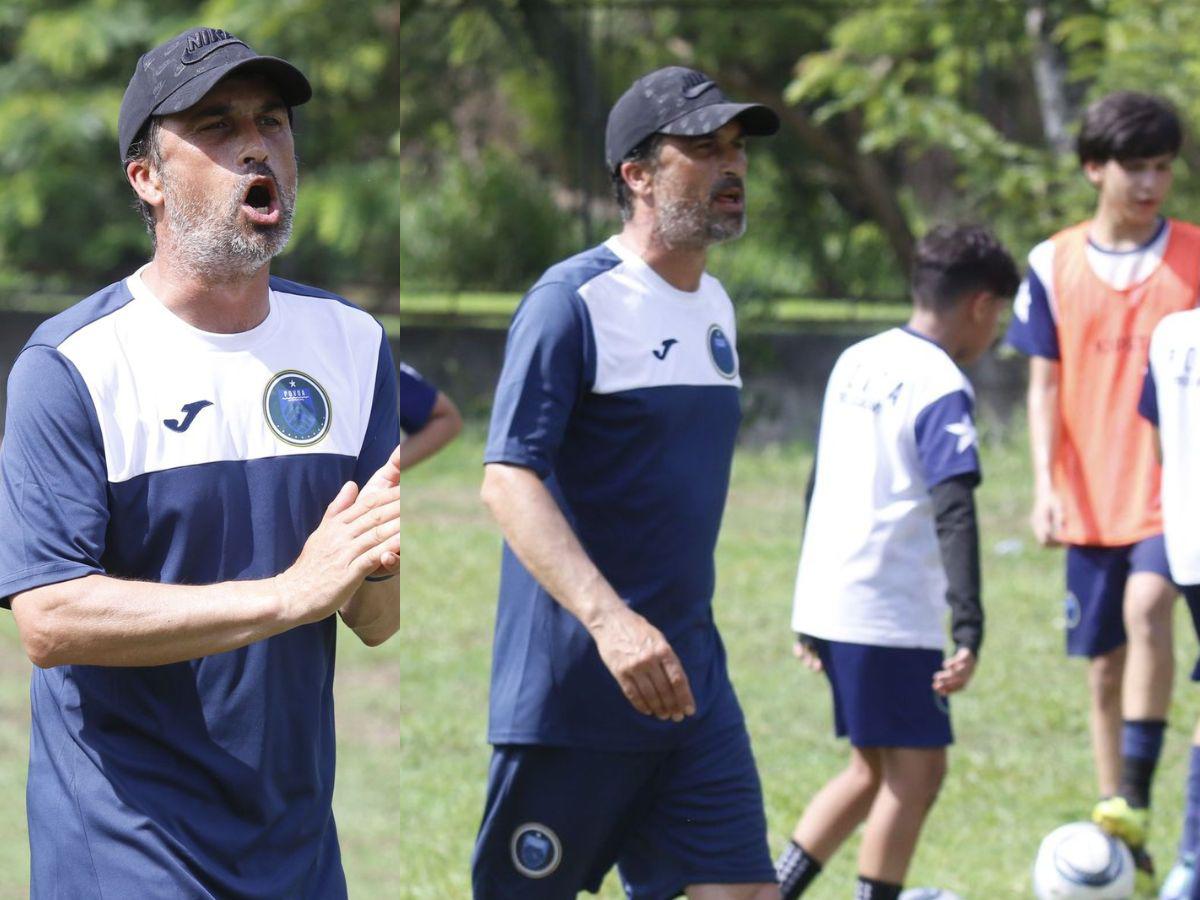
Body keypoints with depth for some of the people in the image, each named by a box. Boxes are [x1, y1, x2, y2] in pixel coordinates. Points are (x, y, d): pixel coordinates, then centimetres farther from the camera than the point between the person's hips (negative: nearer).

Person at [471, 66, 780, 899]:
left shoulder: (716, 305, 13)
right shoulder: (574, 299, -11)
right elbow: (509, 479, -20)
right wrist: (609, 619, -33)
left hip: (690, 682, 7)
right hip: (568, 692, -7)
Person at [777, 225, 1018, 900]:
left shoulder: (856, 362, 13)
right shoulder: (941, 388, -13)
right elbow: (952, 509, -22)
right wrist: (970, 629, -28)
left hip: (829, 603, 9)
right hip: (889, 614, -9)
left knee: (875, 770, 18)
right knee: (918, 770, 0)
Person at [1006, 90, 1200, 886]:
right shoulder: (1054, 266, 4)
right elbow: (1045, 384, 5)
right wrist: (1046, 485, -6)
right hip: (1093, 498, 3)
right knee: (1105, 665, 8)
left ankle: (1135, 797, -27)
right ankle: (1126, 851, 17)